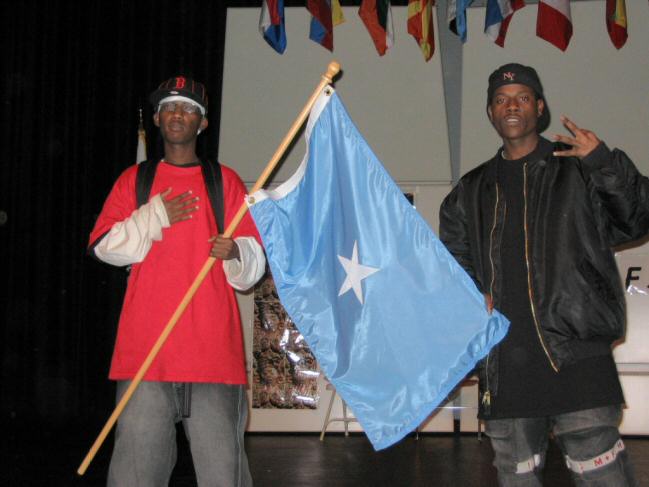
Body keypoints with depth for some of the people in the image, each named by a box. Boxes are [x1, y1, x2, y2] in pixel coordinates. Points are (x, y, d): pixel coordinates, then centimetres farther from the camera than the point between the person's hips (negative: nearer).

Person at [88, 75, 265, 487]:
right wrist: (155, 217, -4)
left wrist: (236, 253, -14)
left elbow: (255, 258, 9)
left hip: (213, 345, -1)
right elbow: (104, 244, 7)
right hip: (146, 344, 1)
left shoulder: (225, 181, 13)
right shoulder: (134, 180, 16)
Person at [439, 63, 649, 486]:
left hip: (575, 351, -4)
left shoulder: (577, 169, 9)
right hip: (503, 359, 4)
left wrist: (606, 162, -12)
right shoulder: (472, 191, 19)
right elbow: (453, 260, 24)